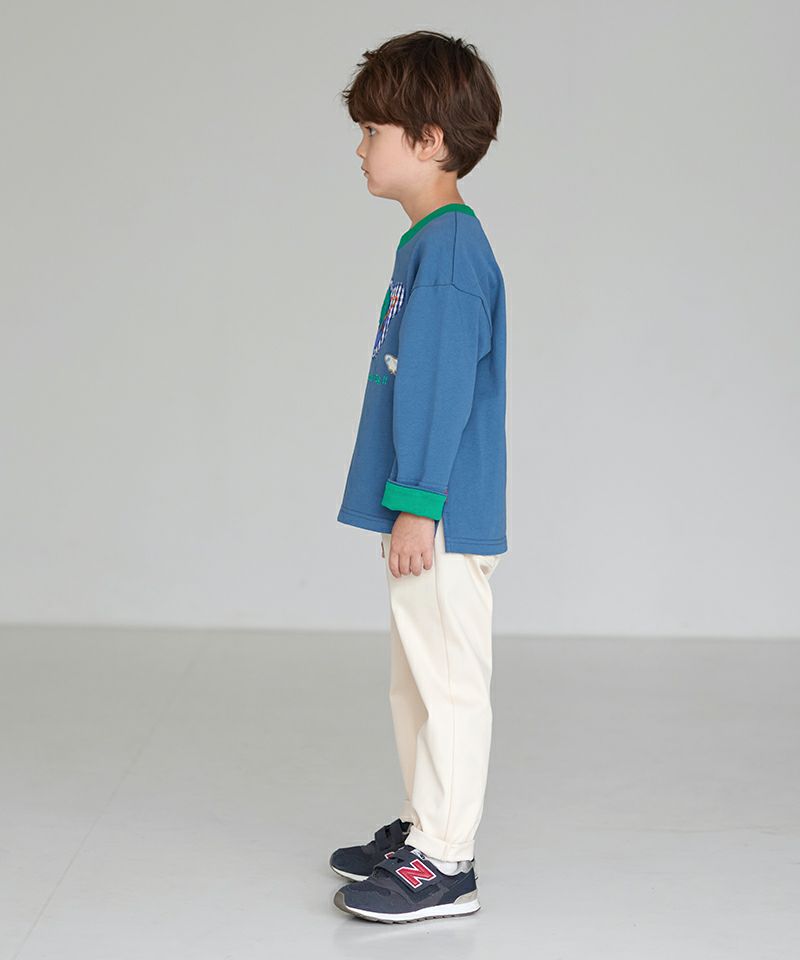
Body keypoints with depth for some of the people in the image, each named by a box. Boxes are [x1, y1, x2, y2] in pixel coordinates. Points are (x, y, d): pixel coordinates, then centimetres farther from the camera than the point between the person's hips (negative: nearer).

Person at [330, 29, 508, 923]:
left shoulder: (448, 247, -17)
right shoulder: (432, 242, 14)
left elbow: (440, 387, -21)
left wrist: (416, 505, -21)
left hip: (442, 519, -10)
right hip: (424, 516, 10)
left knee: (448, 681, -3)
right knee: (416, 679, 18)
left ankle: (442, 864, 4)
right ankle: (421, 828, 30)